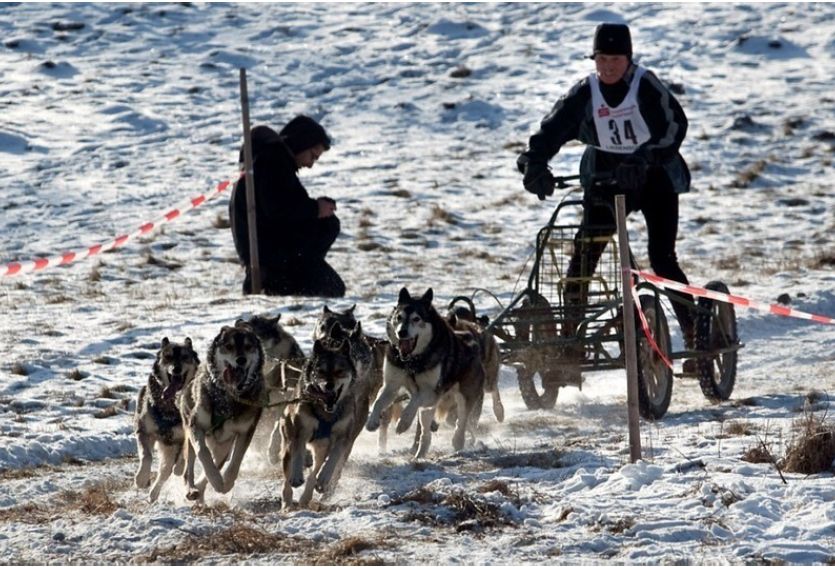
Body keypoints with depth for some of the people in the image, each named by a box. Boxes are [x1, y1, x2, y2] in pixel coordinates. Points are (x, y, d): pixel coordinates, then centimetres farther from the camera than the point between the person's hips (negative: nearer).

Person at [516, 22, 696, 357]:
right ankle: (569, 335, -4)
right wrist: (533, 162, -30)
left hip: (654, 177, -3)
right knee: (583, 253, -11)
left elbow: (675, 124, -22)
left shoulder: (646, 86, -13)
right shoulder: (585, 94, -3)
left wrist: (646, 159, -38)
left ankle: (695, 338, -6)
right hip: (608, 179, 3)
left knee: (662, 259, -13)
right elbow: (553, 128, -11)